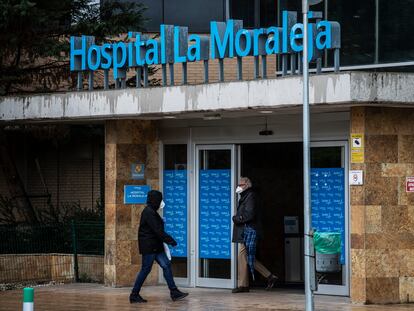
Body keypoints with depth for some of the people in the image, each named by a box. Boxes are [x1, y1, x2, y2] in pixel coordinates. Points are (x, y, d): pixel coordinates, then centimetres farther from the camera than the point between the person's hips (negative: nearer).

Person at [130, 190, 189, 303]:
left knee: (166, 265, 5)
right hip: (148, 247, -10)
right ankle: (134, 295, 5)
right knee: (146, 270, -4)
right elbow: (158, 231, -21)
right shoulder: (148, 213, -17)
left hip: (155, 246, 10)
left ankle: (174, 292, 5)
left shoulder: (151, 212, 15)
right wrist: (170, 240, -16)